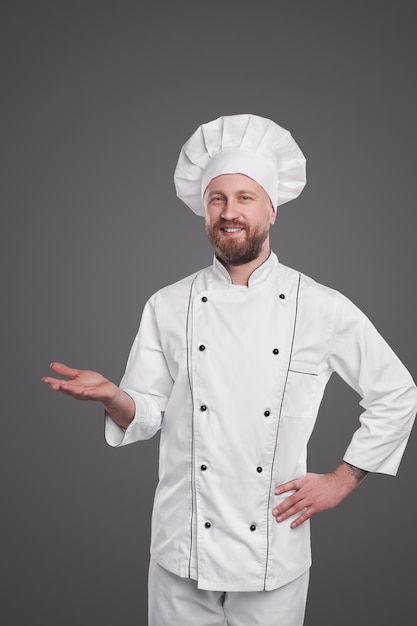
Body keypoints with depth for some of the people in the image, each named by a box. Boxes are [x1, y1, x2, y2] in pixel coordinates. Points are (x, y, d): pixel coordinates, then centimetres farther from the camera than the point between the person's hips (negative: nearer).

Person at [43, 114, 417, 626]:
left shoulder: (322, 309, -7)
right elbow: (147, 414, 2)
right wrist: (112, 395, -19)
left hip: (274, 556, 0)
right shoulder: (168, 307, -2)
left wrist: (341, 482, 0)